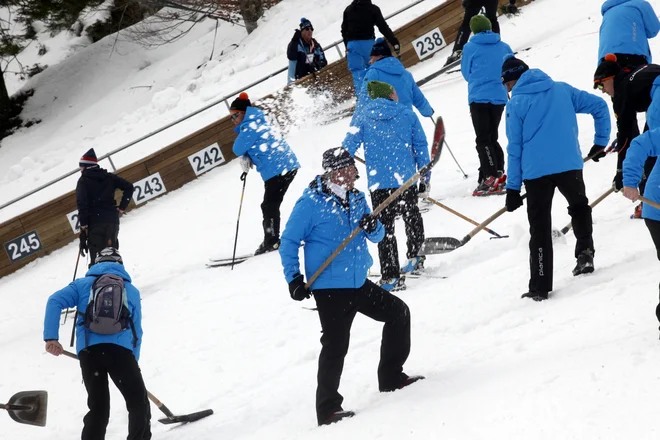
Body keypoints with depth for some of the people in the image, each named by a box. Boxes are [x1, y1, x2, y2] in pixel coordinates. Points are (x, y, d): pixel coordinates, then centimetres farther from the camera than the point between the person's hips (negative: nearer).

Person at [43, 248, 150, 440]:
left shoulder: (83, 285, 21)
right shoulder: (132, 291, 25)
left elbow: (55, 301, 4)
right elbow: (137, 332, 24)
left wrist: (51, 338, -2)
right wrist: (132, 363, 31)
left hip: (89, 351, 1)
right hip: (121, 350, -1)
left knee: (98, 409, 9)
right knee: (138, 404, 13)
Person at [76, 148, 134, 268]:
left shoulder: (83, 181, 0)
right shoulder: (109, 177, 15)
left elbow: (82, 204, -11)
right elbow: (128, 187, 11)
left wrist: (83, 225, -10)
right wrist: (122, 207, 11)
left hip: (95, 221, -5)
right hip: (113, 220, 5)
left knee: (96, 257, -8)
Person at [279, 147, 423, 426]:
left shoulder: (357, 198, 7)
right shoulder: (311, 203, -13)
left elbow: (376, 237, 12)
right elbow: (289, 241, -7)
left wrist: (373, 227, -12)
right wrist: (294, 279, -13)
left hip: (359, 282, 8)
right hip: (330, 287, -8)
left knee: (398, 312, 14)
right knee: (336, 345, -9)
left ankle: (391, 377, 26)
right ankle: (328, 409, -2)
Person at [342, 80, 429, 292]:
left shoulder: (363, 119, 4)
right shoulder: (407, 115, 4)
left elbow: (347, 149, 0)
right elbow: (421, 146, 3)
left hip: (379, 182, 0)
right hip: (406, 179, 0)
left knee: (384, 228, 3)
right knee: (412, 217, 25)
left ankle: (391, 276, -1)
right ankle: (415, 257, 30)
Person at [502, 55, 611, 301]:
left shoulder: (516, 104, 2)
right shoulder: (562, 90, 11)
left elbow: (515, 148, 2)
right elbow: (599, 106, 11)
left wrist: (513, 188, 5)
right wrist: (601, 142, 20)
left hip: (535, 172, -2)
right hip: (569, 165, 2)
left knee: (540, 228, 6)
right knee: (579, 206, 29)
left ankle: (540, 287, 4)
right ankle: (585, 251, 7)